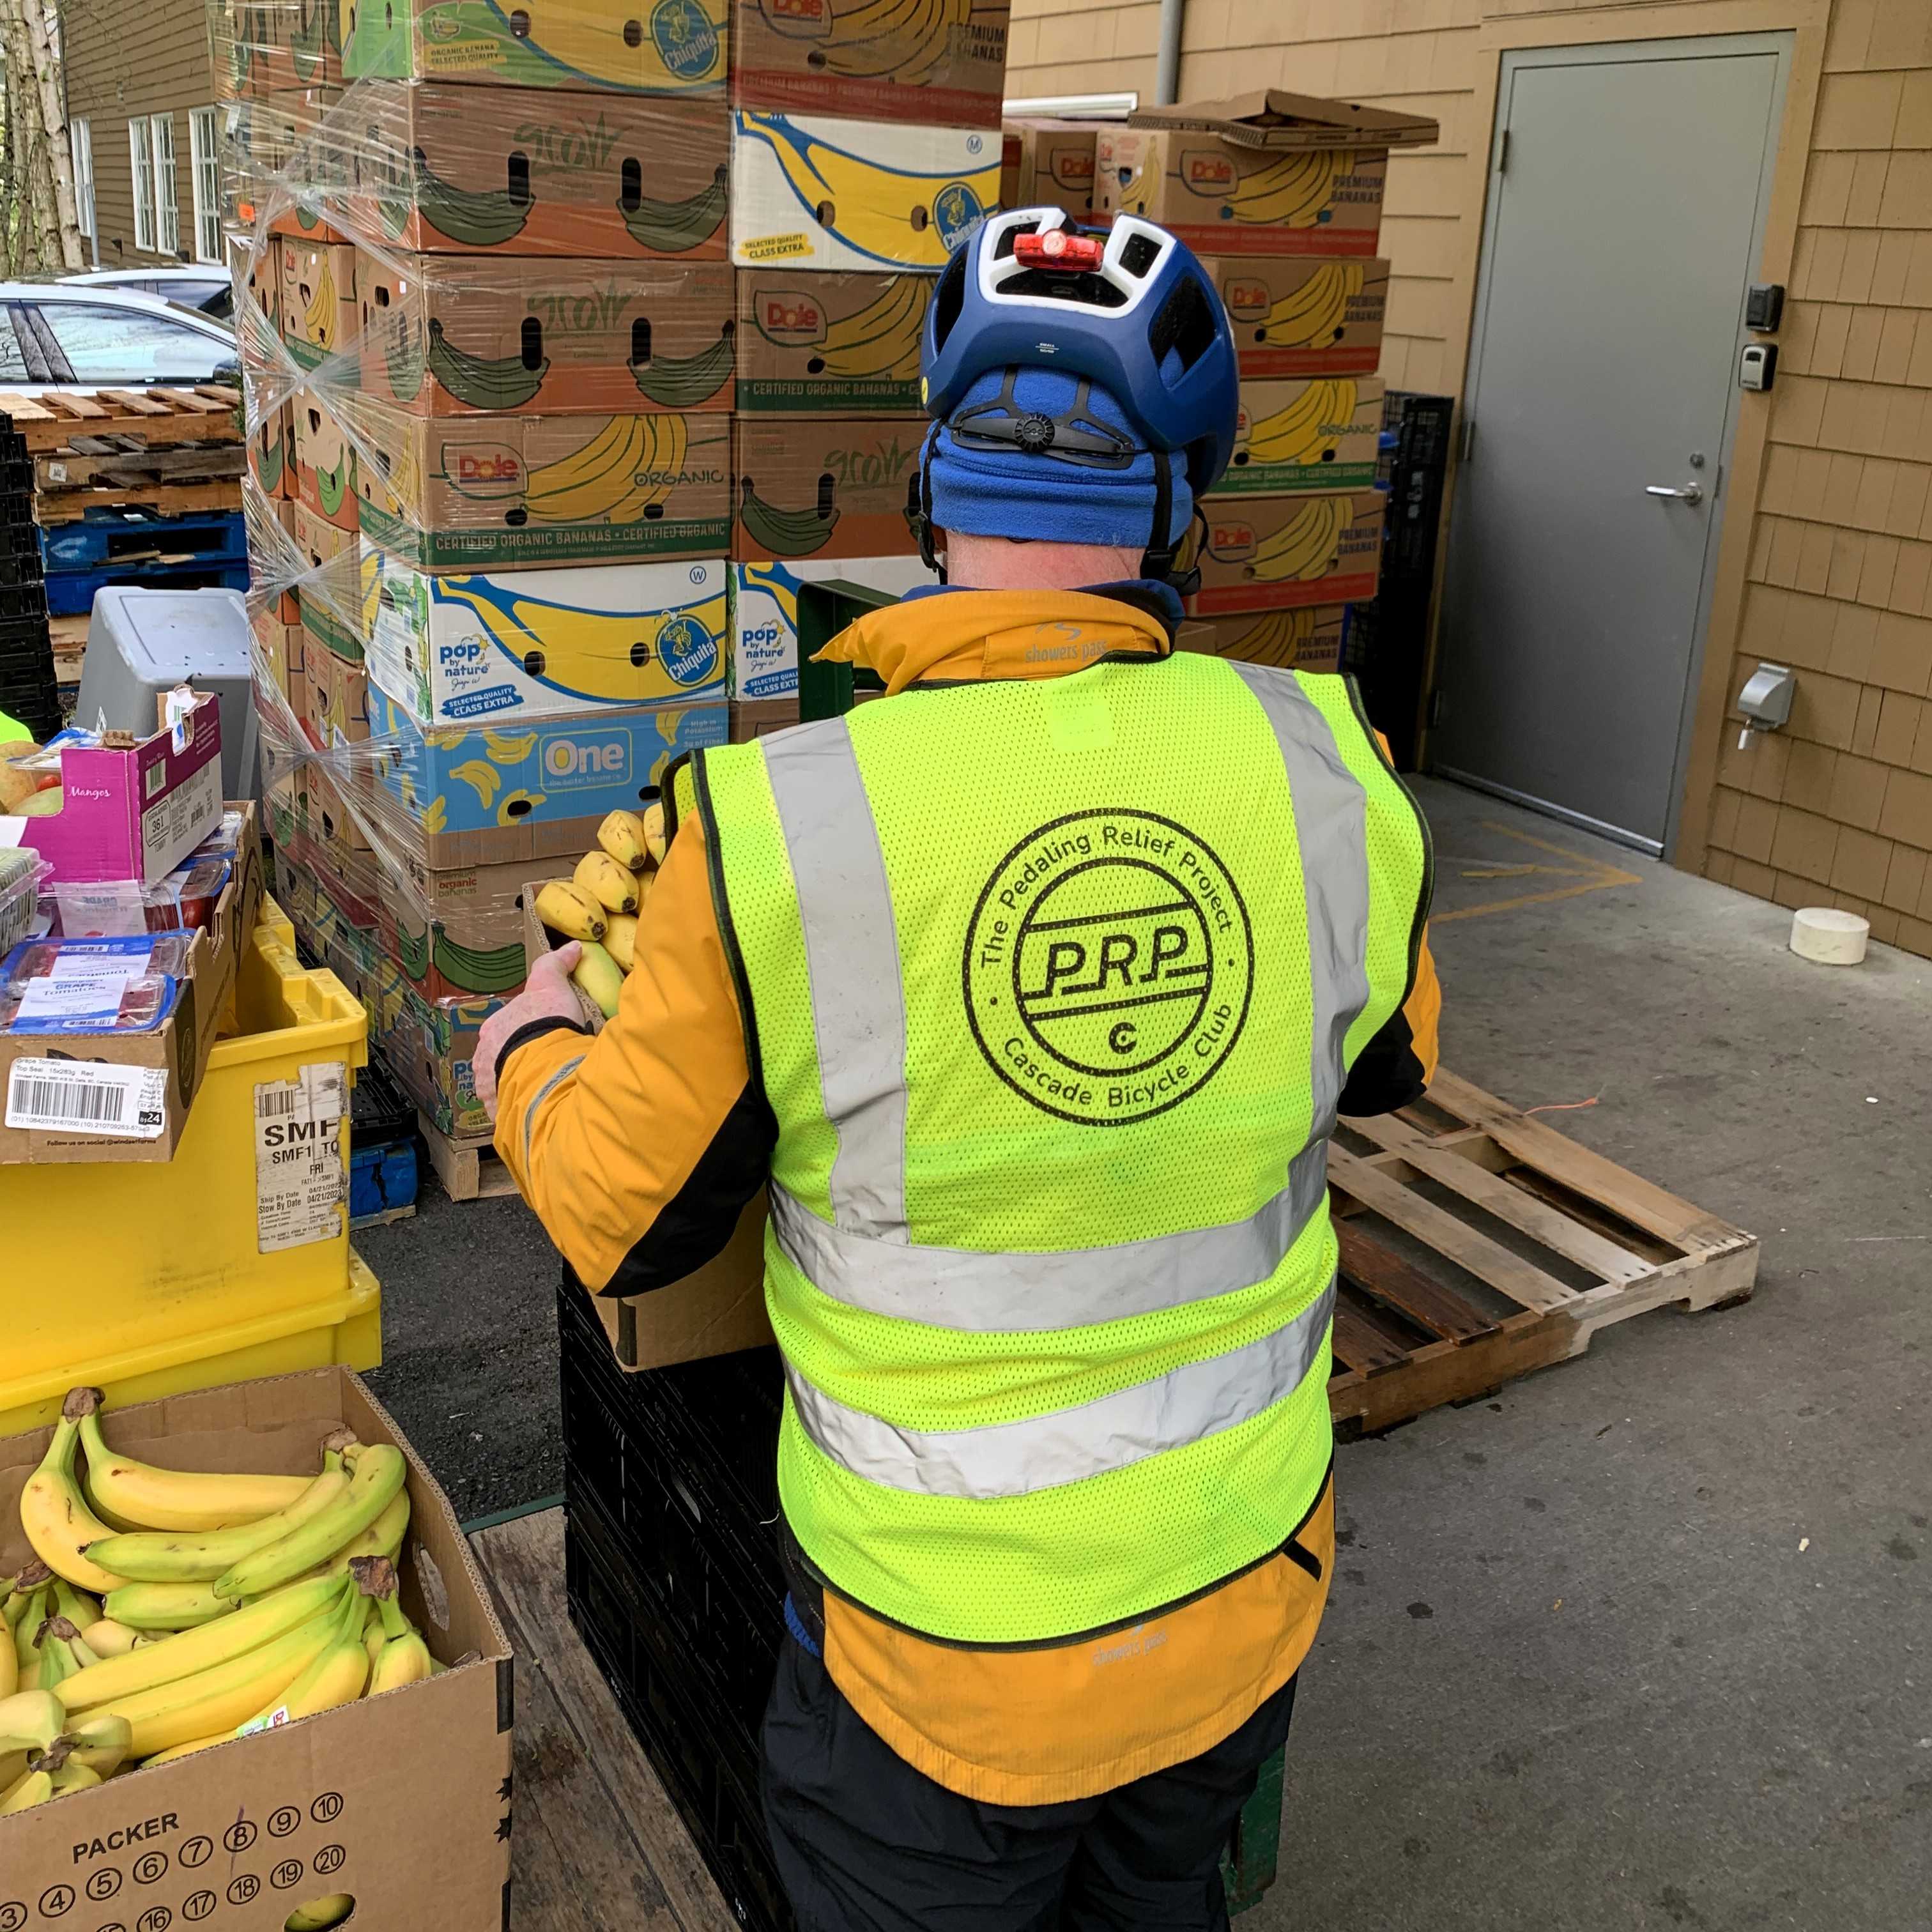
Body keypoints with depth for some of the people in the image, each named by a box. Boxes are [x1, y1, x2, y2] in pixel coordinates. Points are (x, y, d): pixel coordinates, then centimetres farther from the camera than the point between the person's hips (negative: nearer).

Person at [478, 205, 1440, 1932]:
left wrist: (529, 1050, 11)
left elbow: (624, 1223, -10)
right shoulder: (1327, 770, -15)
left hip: (951, 1653, -3)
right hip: (1252, 1593, 4)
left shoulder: (776, 833, -25)